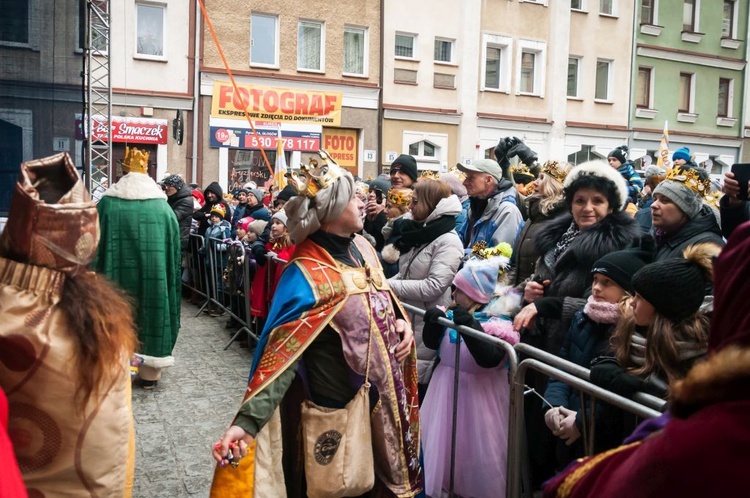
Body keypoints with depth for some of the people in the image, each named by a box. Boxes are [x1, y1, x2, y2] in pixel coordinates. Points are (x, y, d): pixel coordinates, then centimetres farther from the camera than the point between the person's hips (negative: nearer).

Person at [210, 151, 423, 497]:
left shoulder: (361, 247, 0)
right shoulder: (306, 276, -24)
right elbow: (281, 354, -31)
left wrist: (401, 322, -4)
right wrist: (248, 422, -42)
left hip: (384, 395, 8)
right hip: (339, 410, -7)